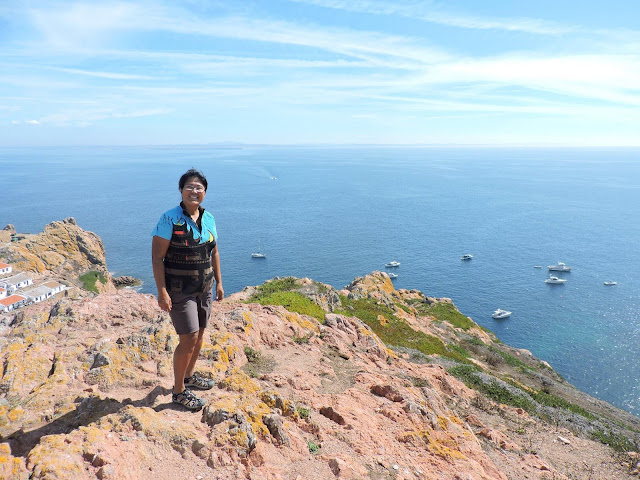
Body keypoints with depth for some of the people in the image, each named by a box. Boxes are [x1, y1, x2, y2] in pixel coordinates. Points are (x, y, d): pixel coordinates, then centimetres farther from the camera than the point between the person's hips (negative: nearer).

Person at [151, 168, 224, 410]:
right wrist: (162, 292, -20)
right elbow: (157, 257, -16)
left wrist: (218, 282, 13)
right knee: (189, 339, -6)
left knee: (199, 334, 16)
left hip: (204, 288, 6)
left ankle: (189, 375, 38)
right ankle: (178, 391, 13)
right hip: (179, 290, -6)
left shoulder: (209, 219, 4)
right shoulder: (170, 219, -14)